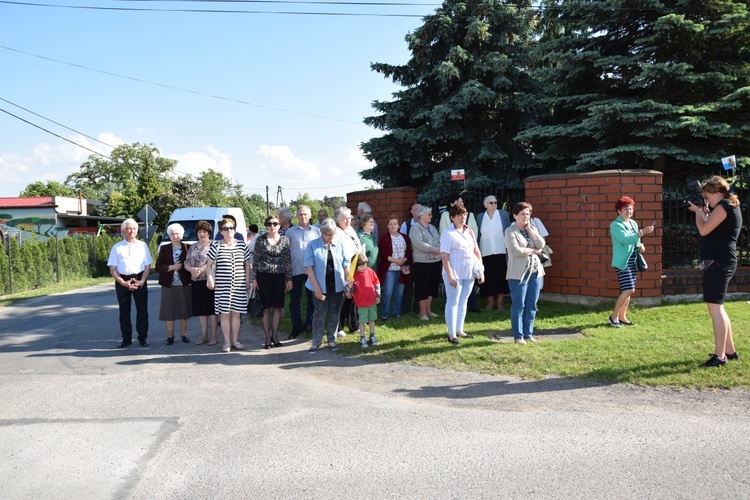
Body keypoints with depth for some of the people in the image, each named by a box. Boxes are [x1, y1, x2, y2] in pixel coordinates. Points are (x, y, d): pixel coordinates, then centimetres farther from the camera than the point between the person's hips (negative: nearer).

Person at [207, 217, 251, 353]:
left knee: (236, 313, 6)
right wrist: (210, 280, -2)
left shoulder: (241, 245, 6)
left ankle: (235, 340, 16)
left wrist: (247, 281, 7)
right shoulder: (216, 245, 2)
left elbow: (247, 264, 13)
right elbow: (209, 265, 7)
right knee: (224, 314, 2)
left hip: (239, 285, 1)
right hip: (222, 285, -1)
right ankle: (227, 342, 10)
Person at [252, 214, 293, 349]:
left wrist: (289, 279, 2)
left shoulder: (285, 239, 3)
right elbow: (255, 259, 2)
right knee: (265, 308, 3)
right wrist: (254, 278, -1)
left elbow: (288, 260, 5)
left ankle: (275, 335, 17)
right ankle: (267, 337, 11)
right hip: (263, 276, -1)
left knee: (277, 307, 5)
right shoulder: (261, 240, -1)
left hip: (279, 276, 1)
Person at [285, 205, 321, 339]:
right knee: (294, 300, 5)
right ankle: (296, 327, 15)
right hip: (296, 270, 0)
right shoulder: (290, 231, 4)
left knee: (312, 298, 6)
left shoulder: (316, 231, 5)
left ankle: (309, 324, 19)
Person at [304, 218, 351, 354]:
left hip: (337, 285, 3)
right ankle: (316, 342, 13)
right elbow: (309, 267, -9)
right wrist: (316, 287, -14)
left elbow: (345, 264, 4)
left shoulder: (340, 243, 0)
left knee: (334, 313, 10)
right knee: (320, 313, 2)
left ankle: (332, 339, 23)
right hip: (321, 285, -3)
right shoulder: (313, 245, -8)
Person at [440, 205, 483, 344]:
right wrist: (450, 277, -19)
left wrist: (481, 271, 9)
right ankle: (451, 334, 5)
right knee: (453, 302, 0)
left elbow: (476, 251, 14)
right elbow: (444, 256, -14)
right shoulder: (448, 233, -10)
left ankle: (459, 330, 22)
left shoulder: (469, 231, 10)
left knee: (463, 301, 12)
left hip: (469, 273, 6)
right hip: (455, 274, -6)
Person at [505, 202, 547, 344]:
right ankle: (518, 336, 6)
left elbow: (541, 245, -2)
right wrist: (533, 251, -6)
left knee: (532, 305, 8)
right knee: (519, 305, -2)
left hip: (535, 272, 6)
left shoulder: (532, 229, 14)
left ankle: (528, 334, 17)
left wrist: (529, 228, -3)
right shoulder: (510, 231, -4)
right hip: (518, 273, -6)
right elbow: (515, 251, -17)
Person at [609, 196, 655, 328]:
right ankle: (614, 316, -2)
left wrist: (640, 246, 2)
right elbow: (626, 239, -23)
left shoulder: (633, 223, 14)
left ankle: (622, 317, 19)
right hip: (623, 262, -8)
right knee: (629, 290, -14)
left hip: (633, 261, 8)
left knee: (627, 291, 9)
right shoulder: (615, 225, -9)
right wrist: (642, 232, -29)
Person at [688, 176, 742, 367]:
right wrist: (704, 213, 13)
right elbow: (713, 230, 22)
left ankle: (720, 356, -8)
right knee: (717, 307, 17)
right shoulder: (731, 206, 20)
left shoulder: (724, 206, -11)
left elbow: (704, 230, -15)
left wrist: (697, 211, 0)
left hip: (718, 261, -11)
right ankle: (730, 350, 24)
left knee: (715, 307, -10)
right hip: (721, 261, 11)